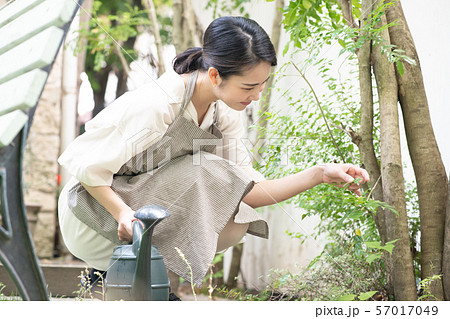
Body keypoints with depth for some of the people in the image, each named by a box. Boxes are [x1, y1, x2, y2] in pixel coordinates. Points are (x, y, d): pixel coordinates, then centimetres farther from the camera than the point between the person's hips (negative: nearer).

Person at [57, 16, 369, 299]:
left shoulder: (225, 113, -4)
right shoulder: (157, 105, -28)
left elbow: (246, 191, -6)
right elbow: (86, 164, -21)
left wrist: (319, 174, -16)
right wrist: (123, 214, -34)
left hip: (145, 208, 7)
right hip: (96, 217, -7)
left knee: (236, 223, -15)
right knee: (204, 173, -26)